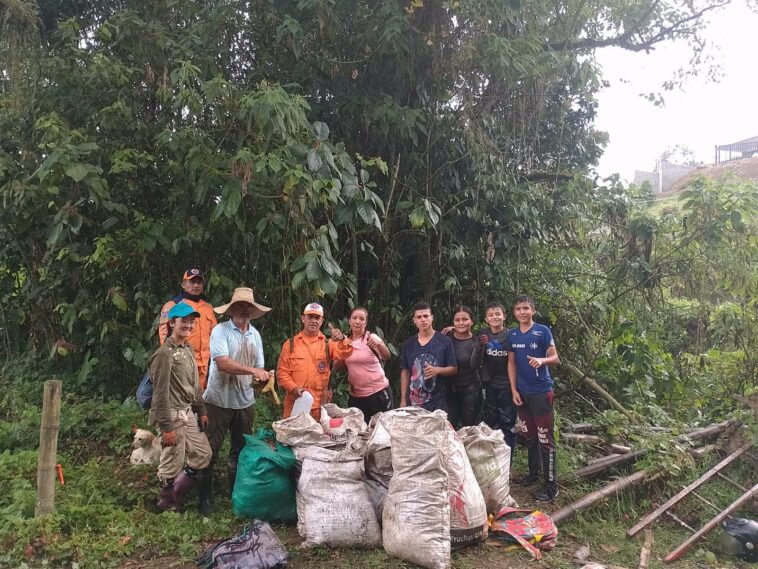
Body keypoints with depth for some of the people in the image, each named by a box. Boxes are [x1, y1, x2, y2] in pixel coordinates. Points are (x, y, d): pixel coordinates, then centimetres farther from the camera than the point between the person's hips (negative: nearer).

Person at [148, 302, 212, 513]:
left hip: (188, 414, 9)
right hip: (172, 416, -9)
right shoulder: (164, 354, -17)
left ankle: (177, 494, 30)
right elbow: (160, 394, -19)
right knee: (172, 464, 3)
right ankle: (168, 503, 24)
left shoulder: (188, 349, 11)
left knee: (203, 455, 15)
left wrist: (201, 410, 17)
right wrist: (167, 427, -19)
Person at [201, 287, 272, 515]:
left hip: (245, 401, 6)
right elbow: (223, 363, -24)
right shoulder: (220, 331, -12)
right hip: (220, 400, -5)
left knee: (241, 449, 15)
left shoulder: (255, 334, 8)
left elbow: (260, 367, 9)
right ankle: (205, 496, 16)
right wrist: (253, 370, -30)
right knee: (211, 450, 3)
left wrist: (261, 379, -12)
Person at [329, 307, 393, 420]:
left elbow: (386, 357, -25)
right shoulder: (345, 341, 4)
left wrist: (379, 345, -47)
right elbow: (338, 367, 4)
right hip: (355, 396, 4)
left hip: (379, 393, -4)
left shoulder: (371, 338, -9)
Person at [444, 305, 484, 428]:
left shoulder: (476, 341, -6)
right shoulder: (447, 337, -2)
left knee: (469, 427, 7)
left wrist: (480, 346, -30)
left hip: (470, 390, -1)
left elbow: (474, 365, -19)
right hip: (449, 389, 2)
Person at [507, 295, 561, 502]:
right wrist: (514, 390, 4)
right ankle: (533, 473, 31)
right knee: (530, 436, 16)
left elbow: (555, 358, -8)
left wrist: (542, 360, -29)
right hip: (522, 392, 5)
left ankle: (551, 486, 0)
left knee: (545, 439, -5)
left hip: (541, 391, -5)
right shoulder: (512, 335, 8)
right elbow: (511, 363, 10)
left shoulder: (543, 331, -7)